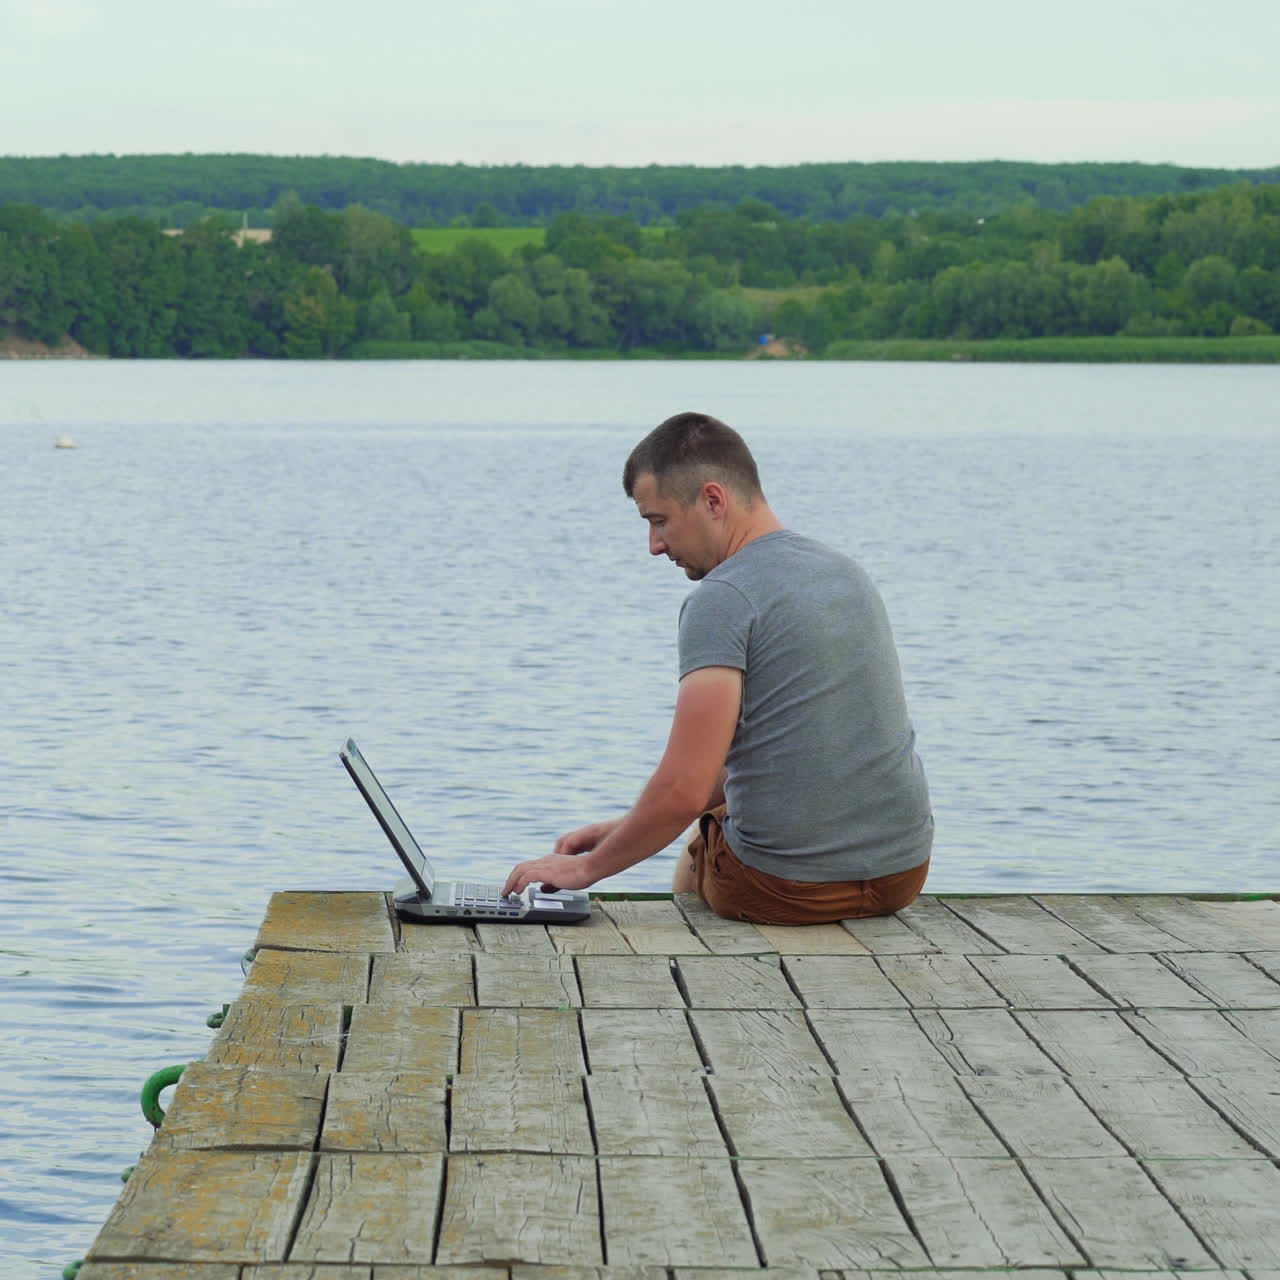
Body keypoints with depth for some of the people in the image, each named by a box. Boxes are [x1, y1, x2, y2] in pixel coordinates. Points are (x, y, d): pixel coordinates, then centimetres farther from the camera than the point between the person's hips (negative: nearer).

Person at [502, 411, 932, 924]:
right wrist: (624, 828, 18)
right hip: (905, 870, 7)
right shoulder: (848, 573, 11)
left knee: (689, 873, 29)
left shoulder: (721, 600, -16)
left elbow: (683, 791, -22)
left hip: (792, 889, -6)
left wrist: (588, 867, -5)